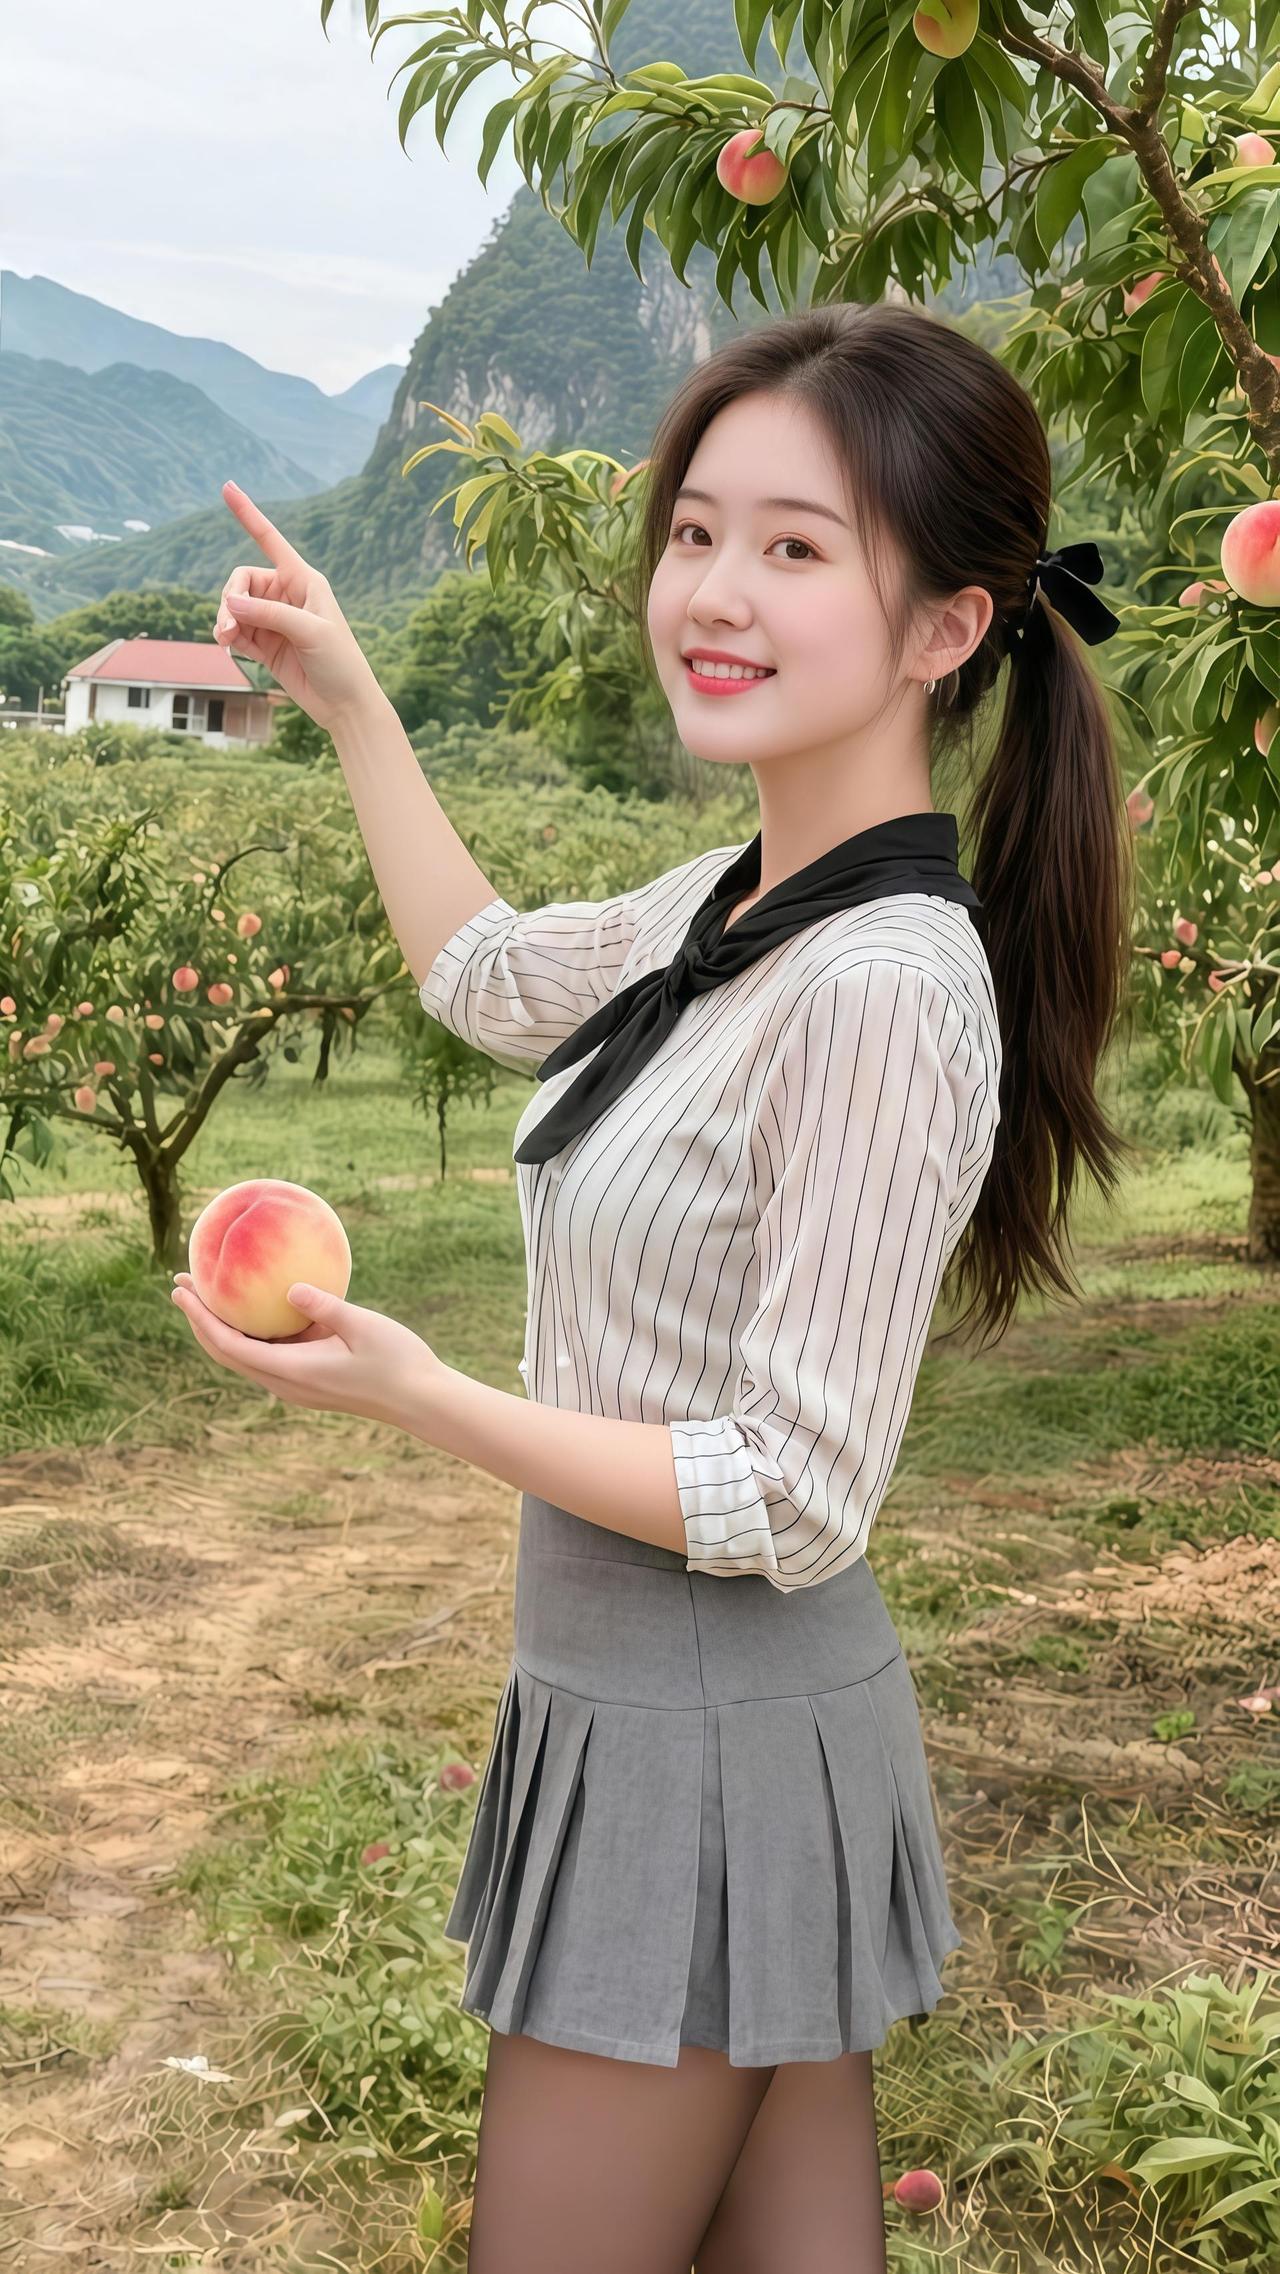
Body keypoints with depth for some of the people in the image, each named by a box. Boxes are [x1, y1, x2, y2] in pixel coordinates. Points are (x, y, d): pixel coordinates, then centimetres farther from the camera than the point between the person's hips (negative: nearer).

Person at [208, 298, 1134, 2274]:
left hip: (715, 1739, -8)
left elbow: (794, 1501, -23)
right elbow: (485, 979, 22)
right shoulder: (734, 902, 1)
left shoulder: (886, 986, -26)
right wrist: (349, 706, 21)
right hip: (646, 1707, 8)